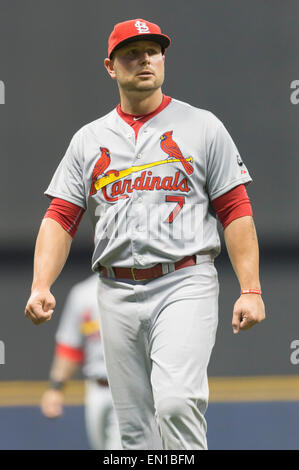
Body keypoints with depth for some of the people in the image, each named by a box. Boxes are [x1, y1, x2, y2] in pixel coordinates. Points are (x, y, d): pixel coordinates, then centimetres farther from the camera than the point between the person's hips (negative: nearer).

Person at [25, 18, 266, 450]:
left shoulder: (202, 127, 6)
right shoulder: (88, 140, 14)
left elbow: (236, 211, 2)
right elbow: (61, 218, 9)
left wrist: (250, 289, -7)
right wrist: (41, 287, -7)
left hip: (185, 285, -4)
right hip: (117, 293, 4)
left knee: (175, 401, -25)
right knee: (135, 427, 4)